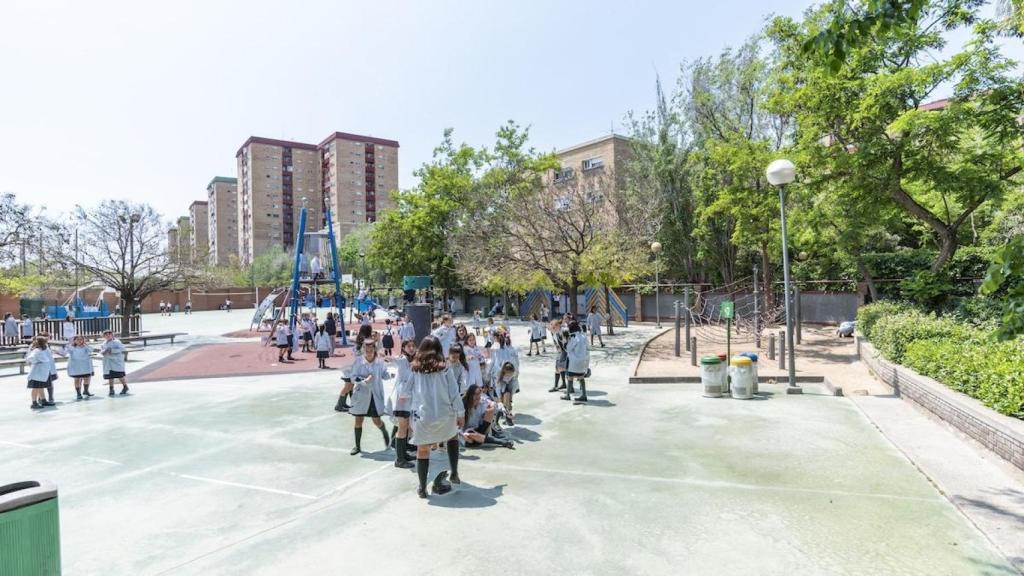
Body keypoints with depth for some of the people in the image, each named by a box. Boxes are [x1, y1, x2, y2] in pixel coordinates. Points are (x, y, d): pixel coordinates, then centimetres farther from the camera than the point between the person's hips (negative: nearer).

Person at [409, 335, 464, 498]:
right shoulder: (444, 369, -3)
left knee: (423, 450, 13)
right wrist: (461, 414, 7)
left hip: (422, 416, 0)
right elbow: (454, 393, -3)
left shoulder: (414, 369, 0)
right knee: (453, 436, 27)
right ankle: (454, 473, 20)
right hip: (444, 415, 0)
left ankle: (422, 488, 23)